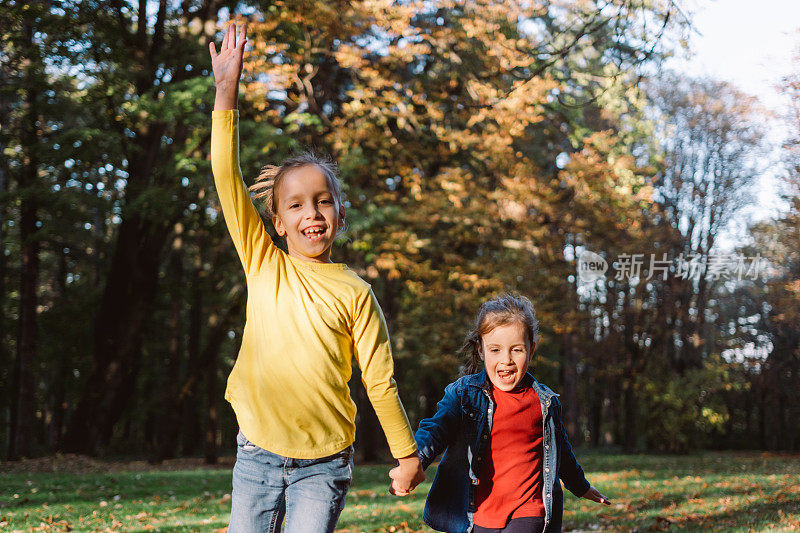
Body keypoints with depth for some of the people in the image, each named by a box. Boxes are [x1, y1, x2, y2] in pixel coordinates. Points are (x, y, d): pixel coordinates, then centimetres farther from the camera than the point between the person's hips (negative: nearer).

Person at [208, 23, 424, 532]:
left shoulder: (354, 292, -4)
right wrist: (227, 90, -11)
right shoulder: (264, 266, 1)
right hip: (257, 454, 2)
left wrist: (407, 453, 5)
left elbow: (380, 380, 2)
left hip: (323, 463, -2)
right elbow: (226, 175, -5)